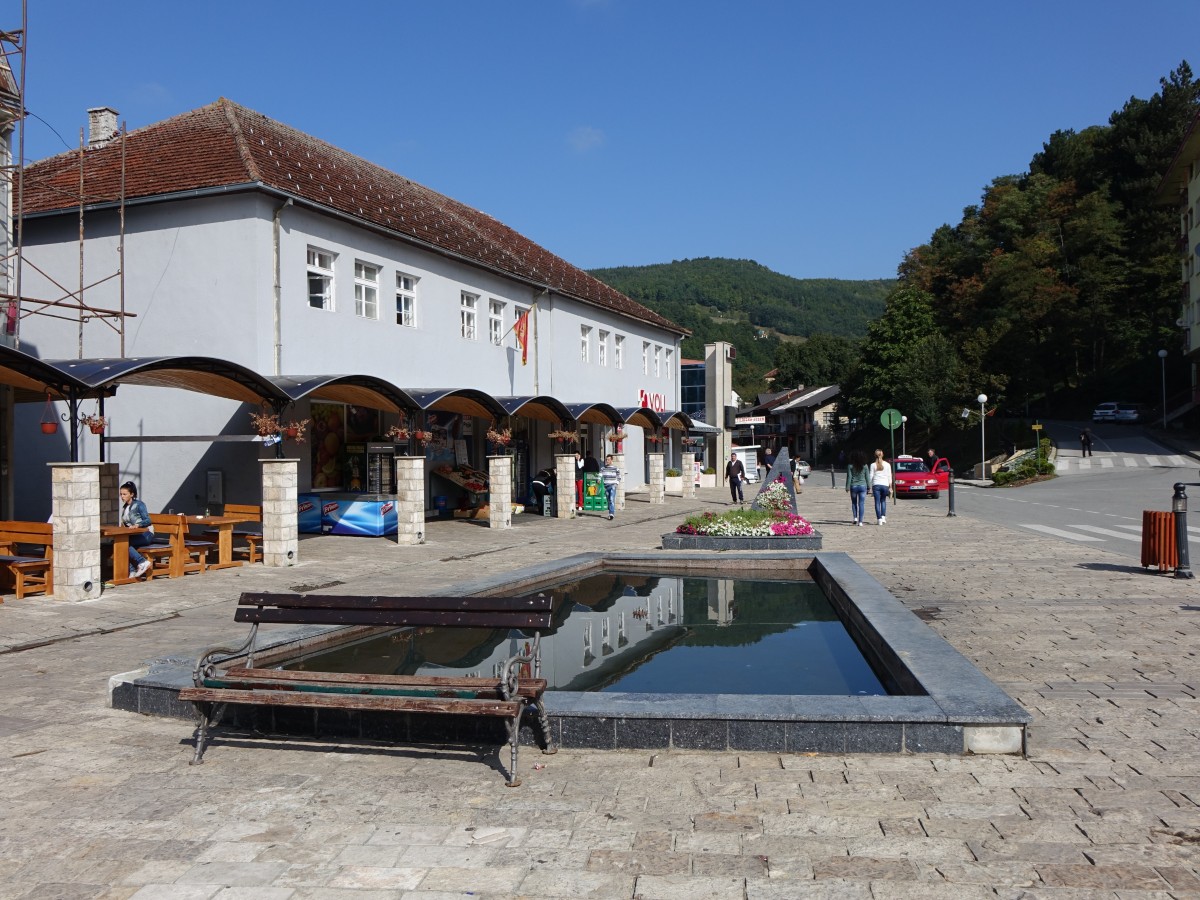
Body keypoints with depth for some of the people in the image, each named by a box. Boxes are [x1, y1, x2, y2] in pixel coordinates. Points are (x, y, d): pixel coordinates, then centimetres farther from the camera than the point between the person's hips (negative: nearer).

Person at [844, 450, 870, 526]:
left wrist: (847, 487, 0)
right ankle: (860, 521, -1)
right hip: (862, 486, 0)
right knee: (861, 504, 3)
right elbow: (867, 477, 1)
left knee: (854, 503, 17)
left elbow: (849, 477, -5)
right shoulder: (865, 466, -1)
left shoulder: (850, 466, -4)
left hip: (853, 486, 0)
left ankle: (855, 518, 5)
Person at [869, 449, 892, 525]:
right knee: (883, 501, 19)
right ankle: (883, 516, 7)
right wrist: (890, 487, 8)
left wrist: (870, 487, 4)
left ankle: (879, 519, -3)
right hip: (885, 485, 1)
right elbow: (889, 476, 4)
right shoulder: (887, 464, 5)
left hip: (876, 485, -1)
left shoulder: (873, 465, 1)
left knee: (877, 502, 2)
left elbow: (871, 476, 0)